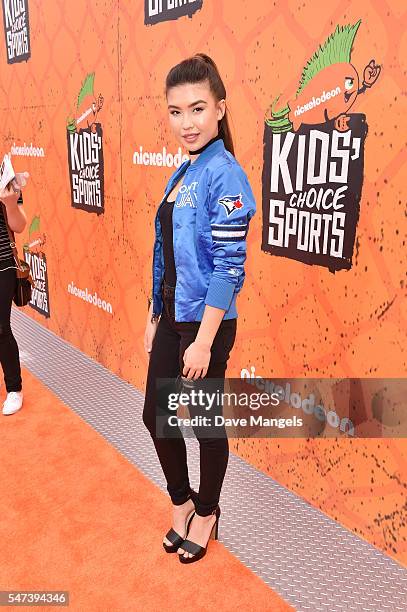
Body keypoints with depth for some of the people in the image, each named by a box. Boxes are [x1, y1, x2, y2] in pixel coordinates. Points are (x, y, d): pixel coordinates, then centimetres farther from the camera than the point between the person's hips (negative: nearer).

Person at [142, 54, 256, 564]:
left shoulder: (224, 175, -15)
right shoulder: (180, 175, 9)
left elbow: (228, 266, -19)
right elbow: (164, 256, 12)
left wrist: (204, 341, -19)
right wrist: (154, 318, 13)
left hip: (206, 324, -8)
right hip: (171, 319, 8)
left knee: (206, 423, 10)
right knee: (156, 415, 16)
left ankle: (206, 513, 36)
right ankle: (181, 501, 40)